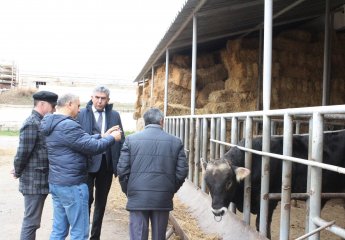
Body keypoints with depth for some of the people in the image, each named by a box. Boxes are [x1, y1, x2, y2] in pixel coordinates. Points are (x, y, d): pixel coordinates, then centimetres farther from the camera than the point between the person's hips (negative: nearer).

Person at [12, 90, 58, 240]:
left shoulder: (40, 123, 12)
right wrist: (18, 173, -3)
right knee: (31, 221, 0)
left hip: (40, 181, 9)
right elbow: (22, 152, -18)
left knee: (32, 220, 17)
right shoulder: (32, 124, -17)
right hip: (34, 182, -9)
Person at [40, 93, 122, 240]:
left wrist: (103, 135, 11)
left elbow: (81, 140, 14)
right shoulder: (68, 125, -20)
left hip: (56, 183, 10)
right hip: (72, 185, -10)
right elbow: (93, 147, -18)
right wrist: (112, 138, -3)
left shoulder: (52, 124, 11)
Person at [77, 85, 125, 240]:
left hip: (107, 164, 3)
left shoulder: (114, 115, 6)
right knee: (87, 199, -2)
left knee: (101, 202, 13)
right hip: (88, 163, -3)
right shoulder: (81, 114, -1)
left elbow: (121, 140, 5)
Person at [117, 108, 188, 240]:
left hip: (137, 197, -1)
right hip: (163, 198, 1)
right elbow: (182, 171, 0)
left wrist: (128, 191, 12)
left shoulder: (131, 139, -1)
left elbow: (122, 169, -2)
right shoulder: (176, 142, 1)